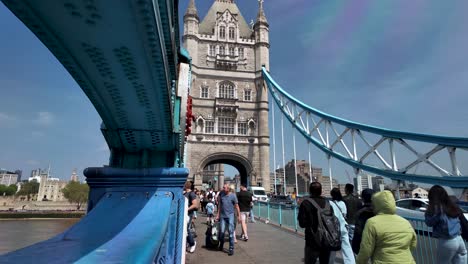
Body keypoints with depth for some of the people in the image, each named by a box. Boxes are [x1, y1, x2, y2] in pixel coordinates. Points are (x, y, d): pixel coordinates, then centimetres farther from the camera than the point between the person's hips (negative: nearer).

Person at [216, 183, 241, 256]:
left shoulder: (233, 195, -8)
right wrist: (218, 214, 13)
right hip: (222, 216, 3)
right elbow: (219, 204, 11)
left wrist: (239, 216, -1)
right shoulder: (221, 193, 1)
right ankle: (221, 245, 30)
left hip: (230, 215, -3)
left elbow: (236, 206, -1)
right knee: (222, 231, 4)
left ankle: (231, 248, 6)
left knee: (231, 231, -4)